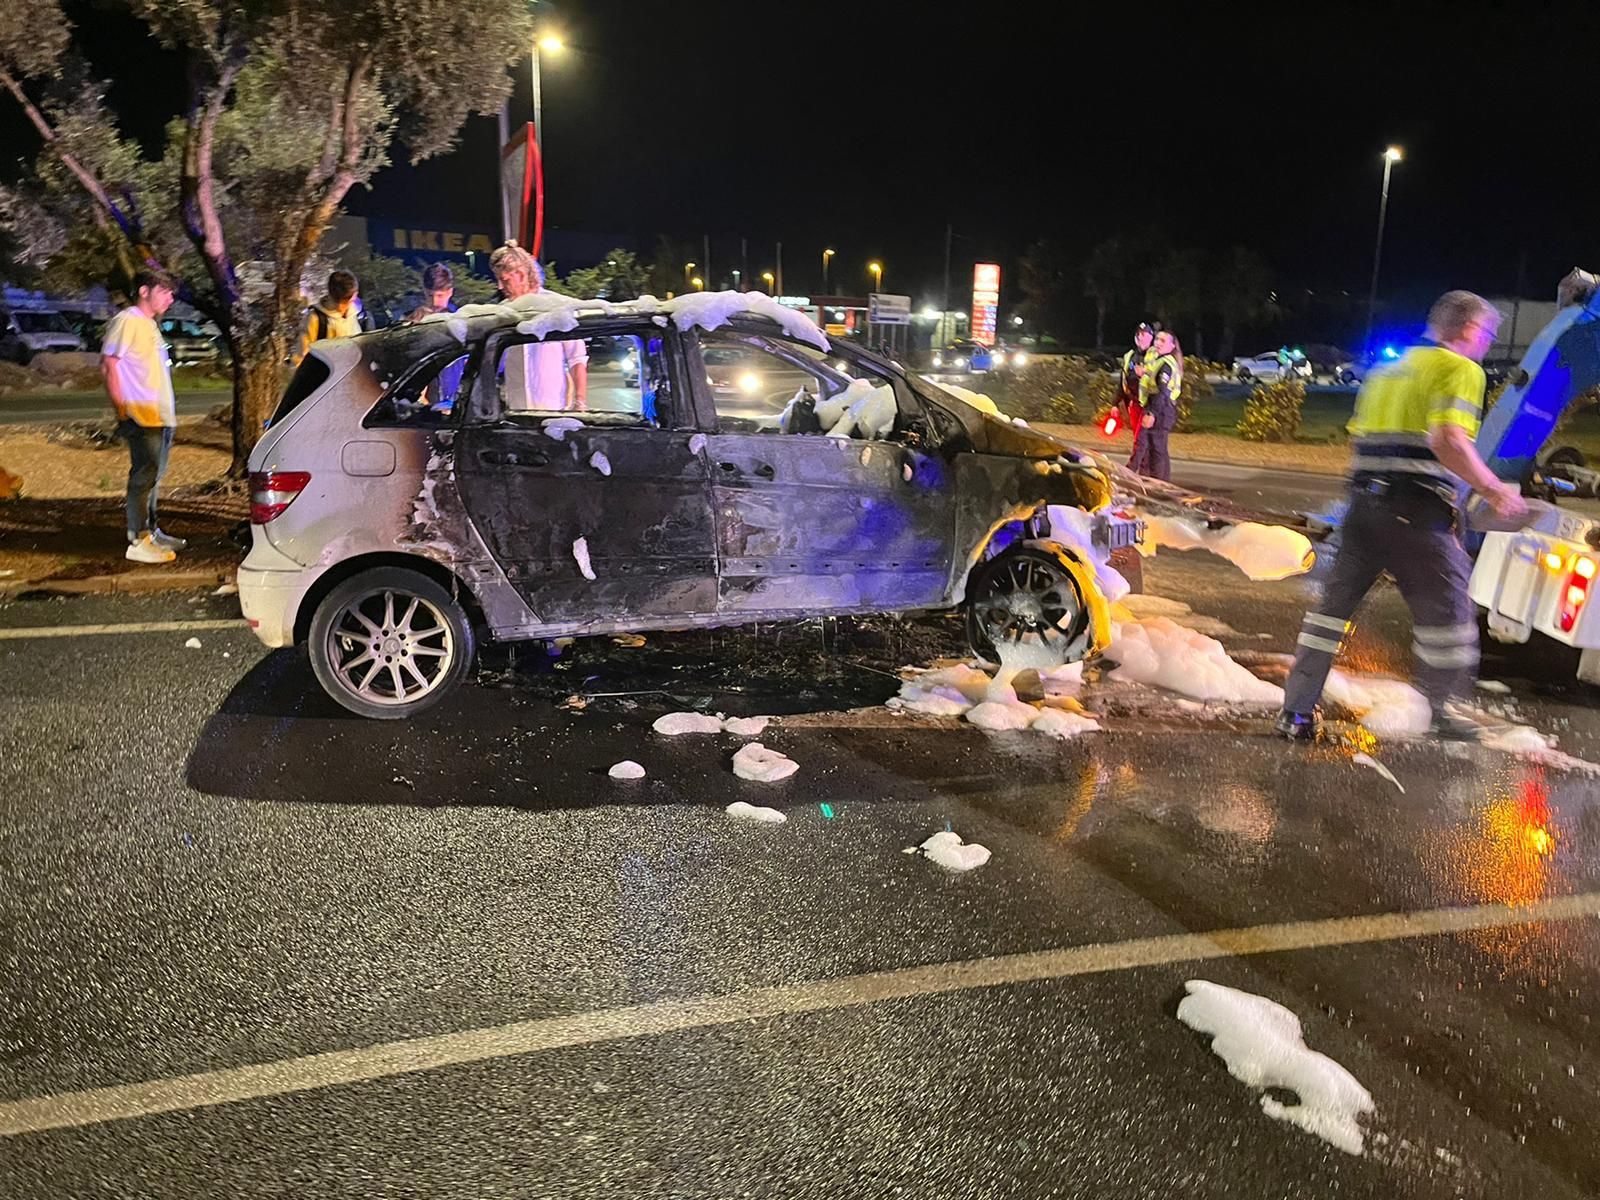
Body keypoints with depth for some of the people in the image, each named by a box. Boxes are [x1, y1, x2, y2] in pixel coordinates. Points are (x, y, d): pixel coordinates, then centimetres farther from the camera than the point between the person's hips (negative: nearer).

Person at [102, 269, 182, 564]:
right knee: (144, 475, -10)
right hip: (142, 416, -10)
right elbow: (108, 365, -15)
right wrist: (121, 409, -19)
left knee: (153, 474, 17)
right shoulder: (127, 321, -10)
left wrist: (167, 409, 18)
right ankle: (138, 542, -9)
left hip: (160, 415, 10)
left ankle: (151, 531, 28)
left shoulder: (150, 324, 19)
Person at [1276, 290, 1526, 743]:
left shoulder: (1389, 371, 22)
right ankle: (1439, 713, 15)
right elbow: (1449, 442, -18)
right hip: (1417, 511, -7)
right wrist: (1494, 490, -9)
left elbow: (1358, 437, 20)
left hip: (1365, 501, 7)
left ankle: (1297, 711, 8)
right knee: (1445, 610, 7)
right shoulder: (1460, 369, -4)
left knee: (1335, 602, 9)